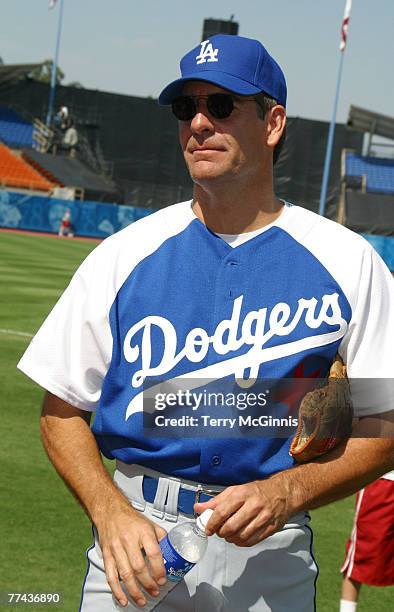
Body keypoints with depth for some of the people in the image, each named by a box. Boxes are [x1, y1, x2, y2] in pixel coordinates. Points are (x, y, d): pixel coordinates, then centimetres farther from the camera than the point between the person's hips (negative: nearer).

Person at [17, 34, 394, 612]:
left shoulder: (347, 263, -1)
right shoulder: (126, 254, 2)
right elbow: (61, 411, 3)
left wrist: (285, 492, -15)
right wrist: (113, 513, -13)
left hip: (272, 553, 0)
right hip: (137, 538, 1)